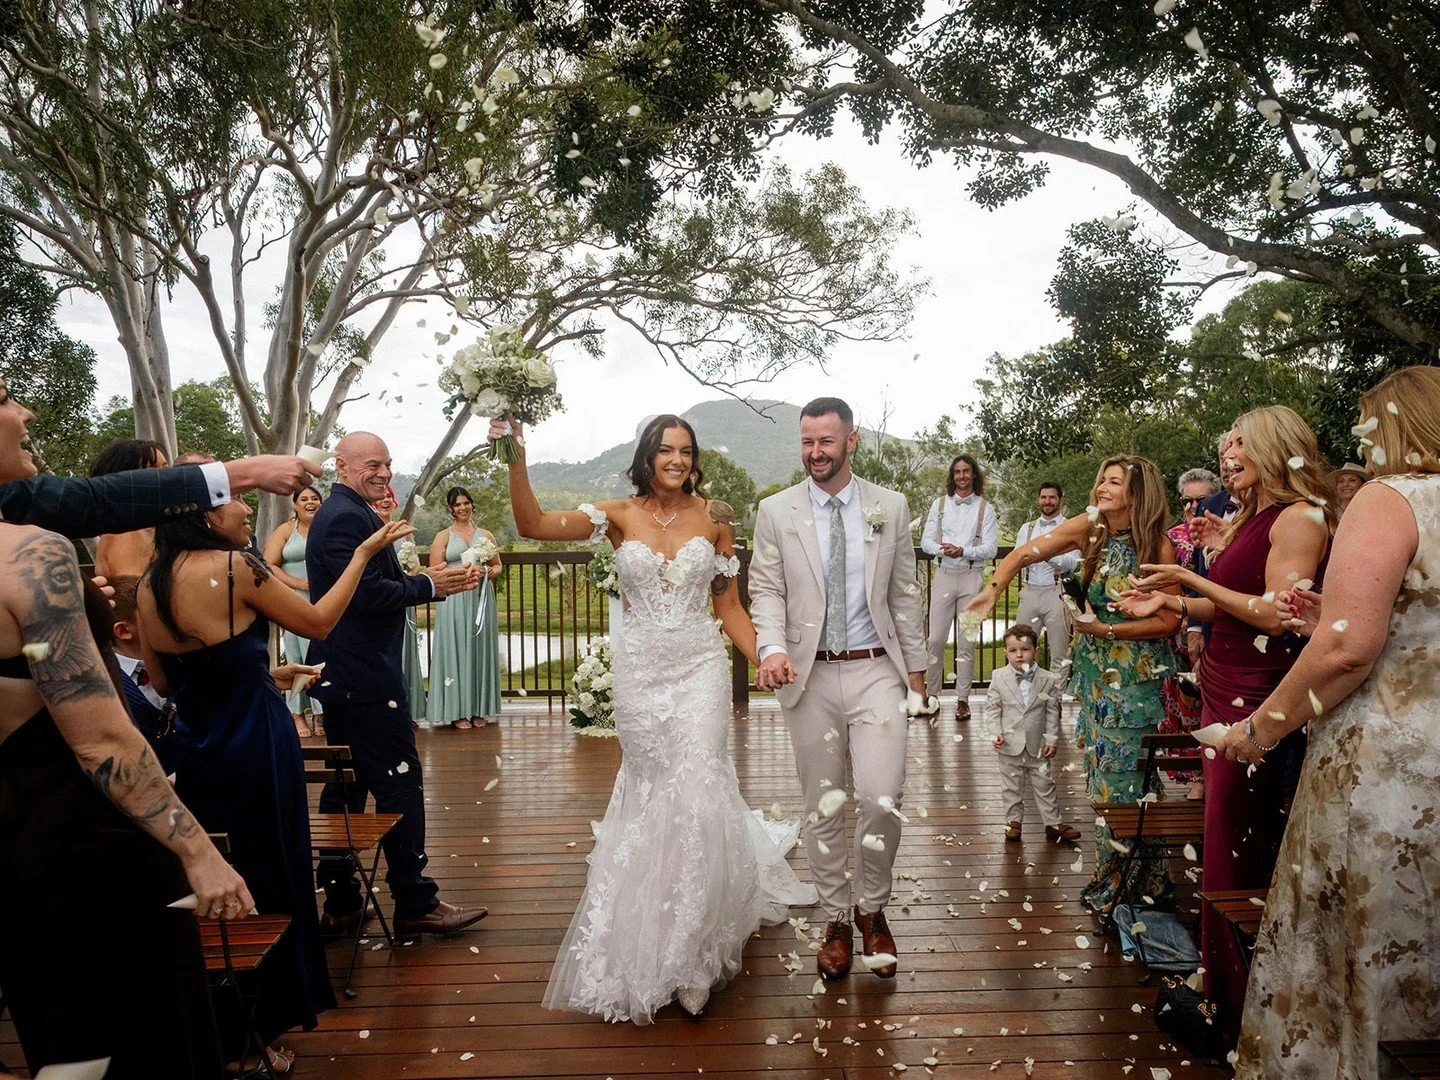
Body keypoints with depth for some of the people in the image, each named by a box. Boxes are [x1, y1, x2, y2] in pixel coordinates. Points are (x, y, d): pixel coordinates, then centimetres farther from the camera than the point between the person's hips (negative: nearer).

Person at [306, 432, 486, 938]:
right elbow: (369, 595, -23)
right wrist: (429, 585, -13)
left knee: (346, 784, 14)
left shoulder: (338, 513, 18)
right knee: (400, 784, -3)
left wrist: (436, 582, 8)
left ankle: (341, 903, 23)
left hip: (342, 674, 11)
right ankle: (415, 903, 6)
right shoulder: (349, 518, -16)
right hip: (366, 677, -11)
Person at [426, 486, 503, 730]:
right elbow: (435, 570, -2)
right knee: (456, 650, -3)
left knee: (480, 650, 5)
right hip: (454, 602, -3)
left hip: (481, 599, 3)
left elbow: (497, 565, 20)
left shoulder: (485, 535, 13)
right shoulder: (443, 536, 5)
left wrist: (488, 572, -3)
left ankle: (480, 709, 12)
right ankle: (458, 711, 3)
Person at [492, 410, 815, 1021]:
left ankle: (695, 953, 11)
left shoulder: (713, 518, 1)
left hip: (700, 667, -1)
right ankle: (656, 939, 36)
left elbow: (729, 607, 5)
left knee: (696, 792, -7)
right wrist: (517, 459, -25)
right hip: (640, 671, 1)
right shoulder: (620, 515, -1)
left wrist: (765, 661, -6)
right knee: (650, 792, 11)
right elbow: (533, 524, -13)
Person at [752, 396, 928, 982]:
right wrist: (771, 648, -17)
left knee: (881, 799, -9)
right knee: (822, 808, 9)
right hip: (808, 675, 0)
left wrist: (915, 663, 12)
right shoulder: (775, 511, 2)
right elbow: (766, 591, 1)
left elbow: (904, 592, 10)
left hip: (875, 671, 0)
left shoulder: (890, 507, 5)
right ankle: (837, 921, 28)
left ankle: (872, 908, 18)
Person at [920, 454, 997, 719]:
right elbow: (926, 541, 7)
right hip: (944, 575, 1)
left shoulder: (985, 509, 6)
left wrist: (963, 551, -18)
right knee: (936, 639, -2)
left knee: (967, 642, 2)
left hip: (972, 577, -1)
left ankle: (962, 699, 9)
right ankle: (931, 694, 9)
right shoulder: (939, 505, 12)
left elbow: (991, 548, -2)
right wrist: (941, 549, -15)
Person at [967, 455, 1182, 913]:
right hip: (1094, 670, 4)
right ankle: (1111, 879, 29)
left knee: (1128, 774, 3)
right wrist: (992, 589, -22)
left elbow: (1170, 621, -13)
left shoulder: (1159, 547, -15)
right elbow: (1023, 554, -7)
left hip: (1137, 675, -4)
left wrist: (1107, 630, -17)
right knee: (1102, 769, 13)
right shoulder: (1089, 528, -6)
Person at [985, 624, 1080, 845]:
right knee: (1011, 787, 11)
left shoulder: (1048, 680, -5)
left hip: (1037, 745, 0)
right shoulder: (999, 678, -5)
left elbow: (1053, 712, 0)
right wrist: (996, 733, -11)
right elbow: (992, 707, 0)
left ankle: (1053, 824, 22)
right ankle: (1013, 821, 26)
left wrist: (1052, 739, -3)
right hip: (1010, 744, 0)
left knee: (1044, 785, 10)